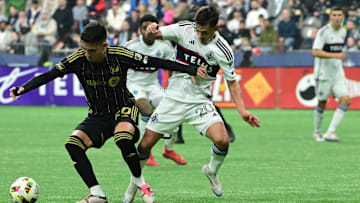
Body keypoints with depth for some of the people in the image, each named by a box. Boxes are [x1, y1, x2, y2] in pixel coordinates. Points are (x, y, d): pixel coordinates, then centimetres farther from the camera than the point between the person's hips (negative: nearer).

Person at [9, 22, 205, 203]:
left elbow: (153, 62, -10)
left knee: (122, 138, -36)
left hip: (124, 109, -3)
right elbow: (48, 76, -13)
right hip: (97, 117, 3)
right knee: (73, 144, -24)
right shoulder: (78, 59, -14)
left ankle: (139, 182, -10)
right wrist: (22, 89, -28)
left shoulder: (119, 55, -17)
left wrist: (190, 69, -8)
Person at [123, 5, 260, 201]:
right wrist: (151, 30, -32)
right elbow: (152, 35, -6)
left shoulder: (222, 50, -13)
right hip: (173, 98, 1)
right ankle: (135, 181, 26)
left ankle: (212, 170, 10)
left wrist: (242, 111, -14)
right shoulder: (184, 30, -10)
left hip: (200, 102, -1)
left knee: (222, 140, -22)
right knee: (145, 144, -1)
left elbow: (232, 82, -3)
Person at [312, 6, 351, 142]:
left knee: (346, 100, -12)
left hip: (338, 73, 6)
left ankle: (330, 133, -13)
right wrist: (336, 55, -26)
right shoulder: (324, 32, -14)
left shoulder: (343, 32, 8)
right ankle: (317, 133, 25)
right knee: (322, 103, 4)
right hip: (323, 73, -6)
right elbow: (315, 52, -22)